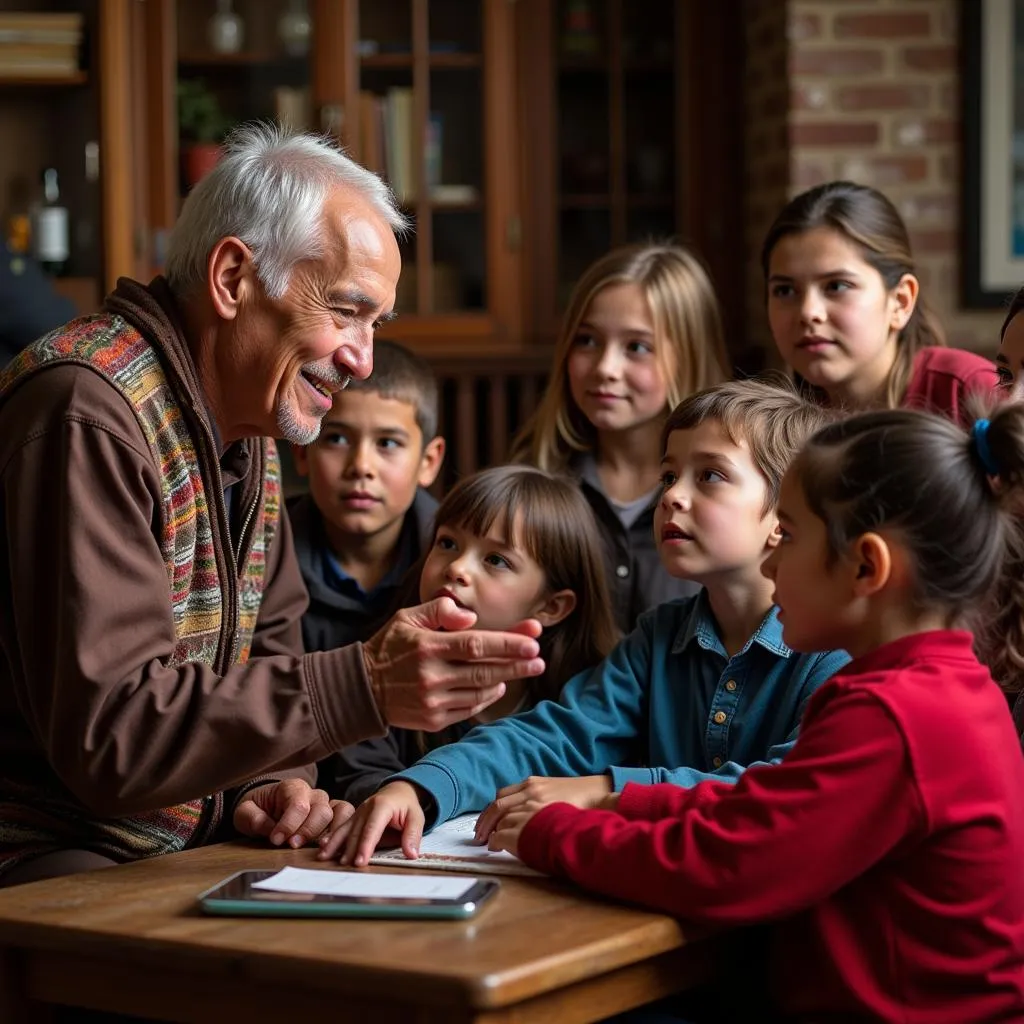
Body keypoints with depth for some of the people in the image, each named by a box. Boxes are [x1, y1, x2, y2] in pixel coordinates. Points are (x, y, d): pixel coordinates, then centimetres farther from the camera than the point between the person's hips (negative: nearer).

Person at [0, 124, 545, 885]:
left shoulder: (249, 432, 12)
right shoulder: (89, 413, -20)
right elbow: (108, 735, -26)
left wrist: (272, 780, -3)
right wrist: (364, 688, -31)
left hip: (183, 846, 9)